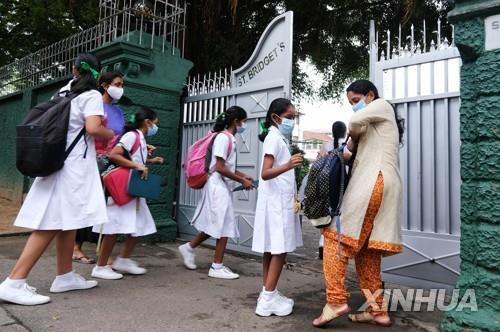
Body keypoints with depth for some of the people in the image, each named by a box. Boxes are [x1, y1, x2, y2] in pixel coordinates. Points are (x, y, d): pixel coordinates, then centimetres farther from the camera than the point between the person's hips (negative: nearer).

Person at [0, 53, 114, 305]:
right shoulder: (92, 95, -6)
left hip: (60, 161, 8)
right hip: (74, 165, -8)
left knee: (66, 222, 11)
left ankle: (65, 276, 19)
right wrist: (110, 134, 0)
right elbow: (93, 128, -19)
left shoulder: (64, 92, 16)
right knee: (52, 224, -9)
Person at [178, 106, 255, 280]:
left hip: (223, 186, 10)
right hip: (218, 186, -9)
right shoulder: (223, 137, -16)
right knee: (223, 226, -2)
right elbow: (220, 168, -20)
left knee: (216, 225, 16)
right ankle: (217, 267, 9)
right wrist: (242, 181, -14)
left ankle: (189, 247, 31)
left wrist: (242, 175, 9)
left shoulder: (230, 138, 13)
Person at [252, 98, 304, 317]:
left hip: (282, 201, 9)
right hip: (276, 202, -9)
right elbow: (265, 173, -23)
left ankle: (268, 294, 17)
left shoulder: (281, 138, 17)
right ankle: (268, 299, -3)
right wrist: (288, 165, -38)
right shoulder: (274, 137, -12)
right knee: (279, 249, -8)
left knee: (272, 249, 10)